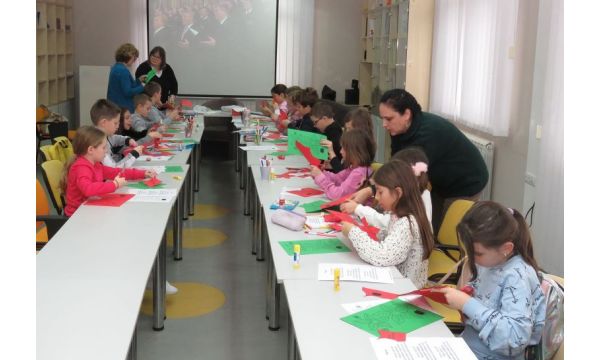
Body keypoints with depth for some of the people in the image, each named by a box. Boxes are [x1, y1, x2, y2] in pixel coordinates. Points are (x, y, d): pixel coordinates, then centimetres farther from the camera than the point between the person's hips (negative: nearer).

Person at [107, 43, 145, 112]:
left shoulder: (115, 68, 13)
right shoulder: (123, 70, -18)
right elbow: (128, 92, -21)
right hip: (123, 107, -10)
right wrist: (143, 88, -11)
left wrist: (138, 80, 18)